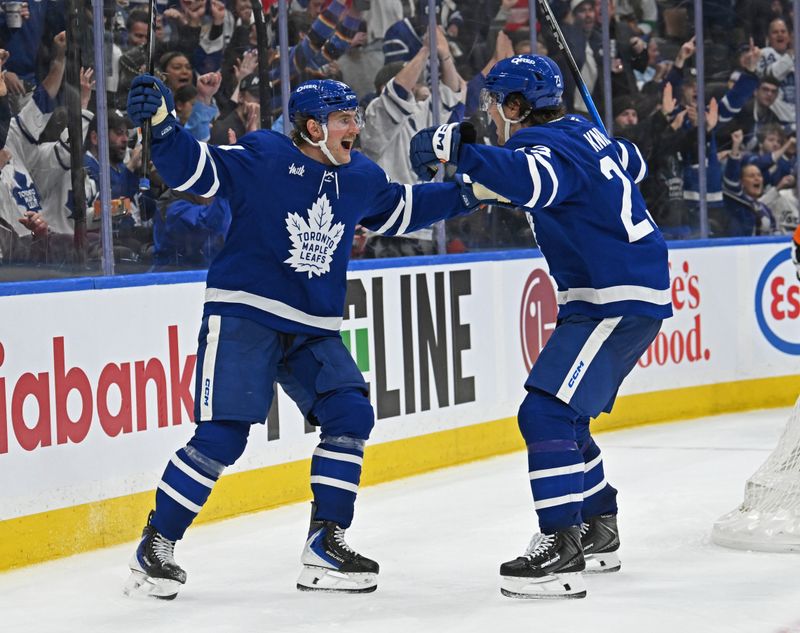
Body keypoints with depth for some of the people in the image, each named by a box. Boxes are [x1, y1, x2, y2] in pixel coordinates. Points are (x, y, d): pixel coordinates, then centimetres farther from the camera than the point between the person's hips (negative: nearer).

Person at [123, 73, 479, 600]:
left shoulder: (360, 177, 9)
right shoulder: (260, 158, -11)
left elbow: (399, 210, 26)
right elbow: (194, 170, -16)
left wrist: (462, 195, 21)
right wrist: (163, 125, -33)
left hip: (313, 330, 7)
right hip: (244, 314, -7)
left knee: (351, 415, -4)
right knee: (222, 435, -12)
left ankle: (325, 545, 6)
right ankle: (156, 545, 1)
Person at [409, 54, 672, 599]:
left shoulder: (549, 145, -16)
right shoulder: (580, 132, 12)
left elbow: (532, 181, -40)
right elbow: (630, 162, 31)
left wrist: (456, 150, -41)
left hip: (619, 300, -11)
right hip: (612, 294, 11)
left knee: (547, 412, -16)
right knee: (562, 413, 19)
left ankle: (561, 546, -19)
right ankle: (599, 531, 29)